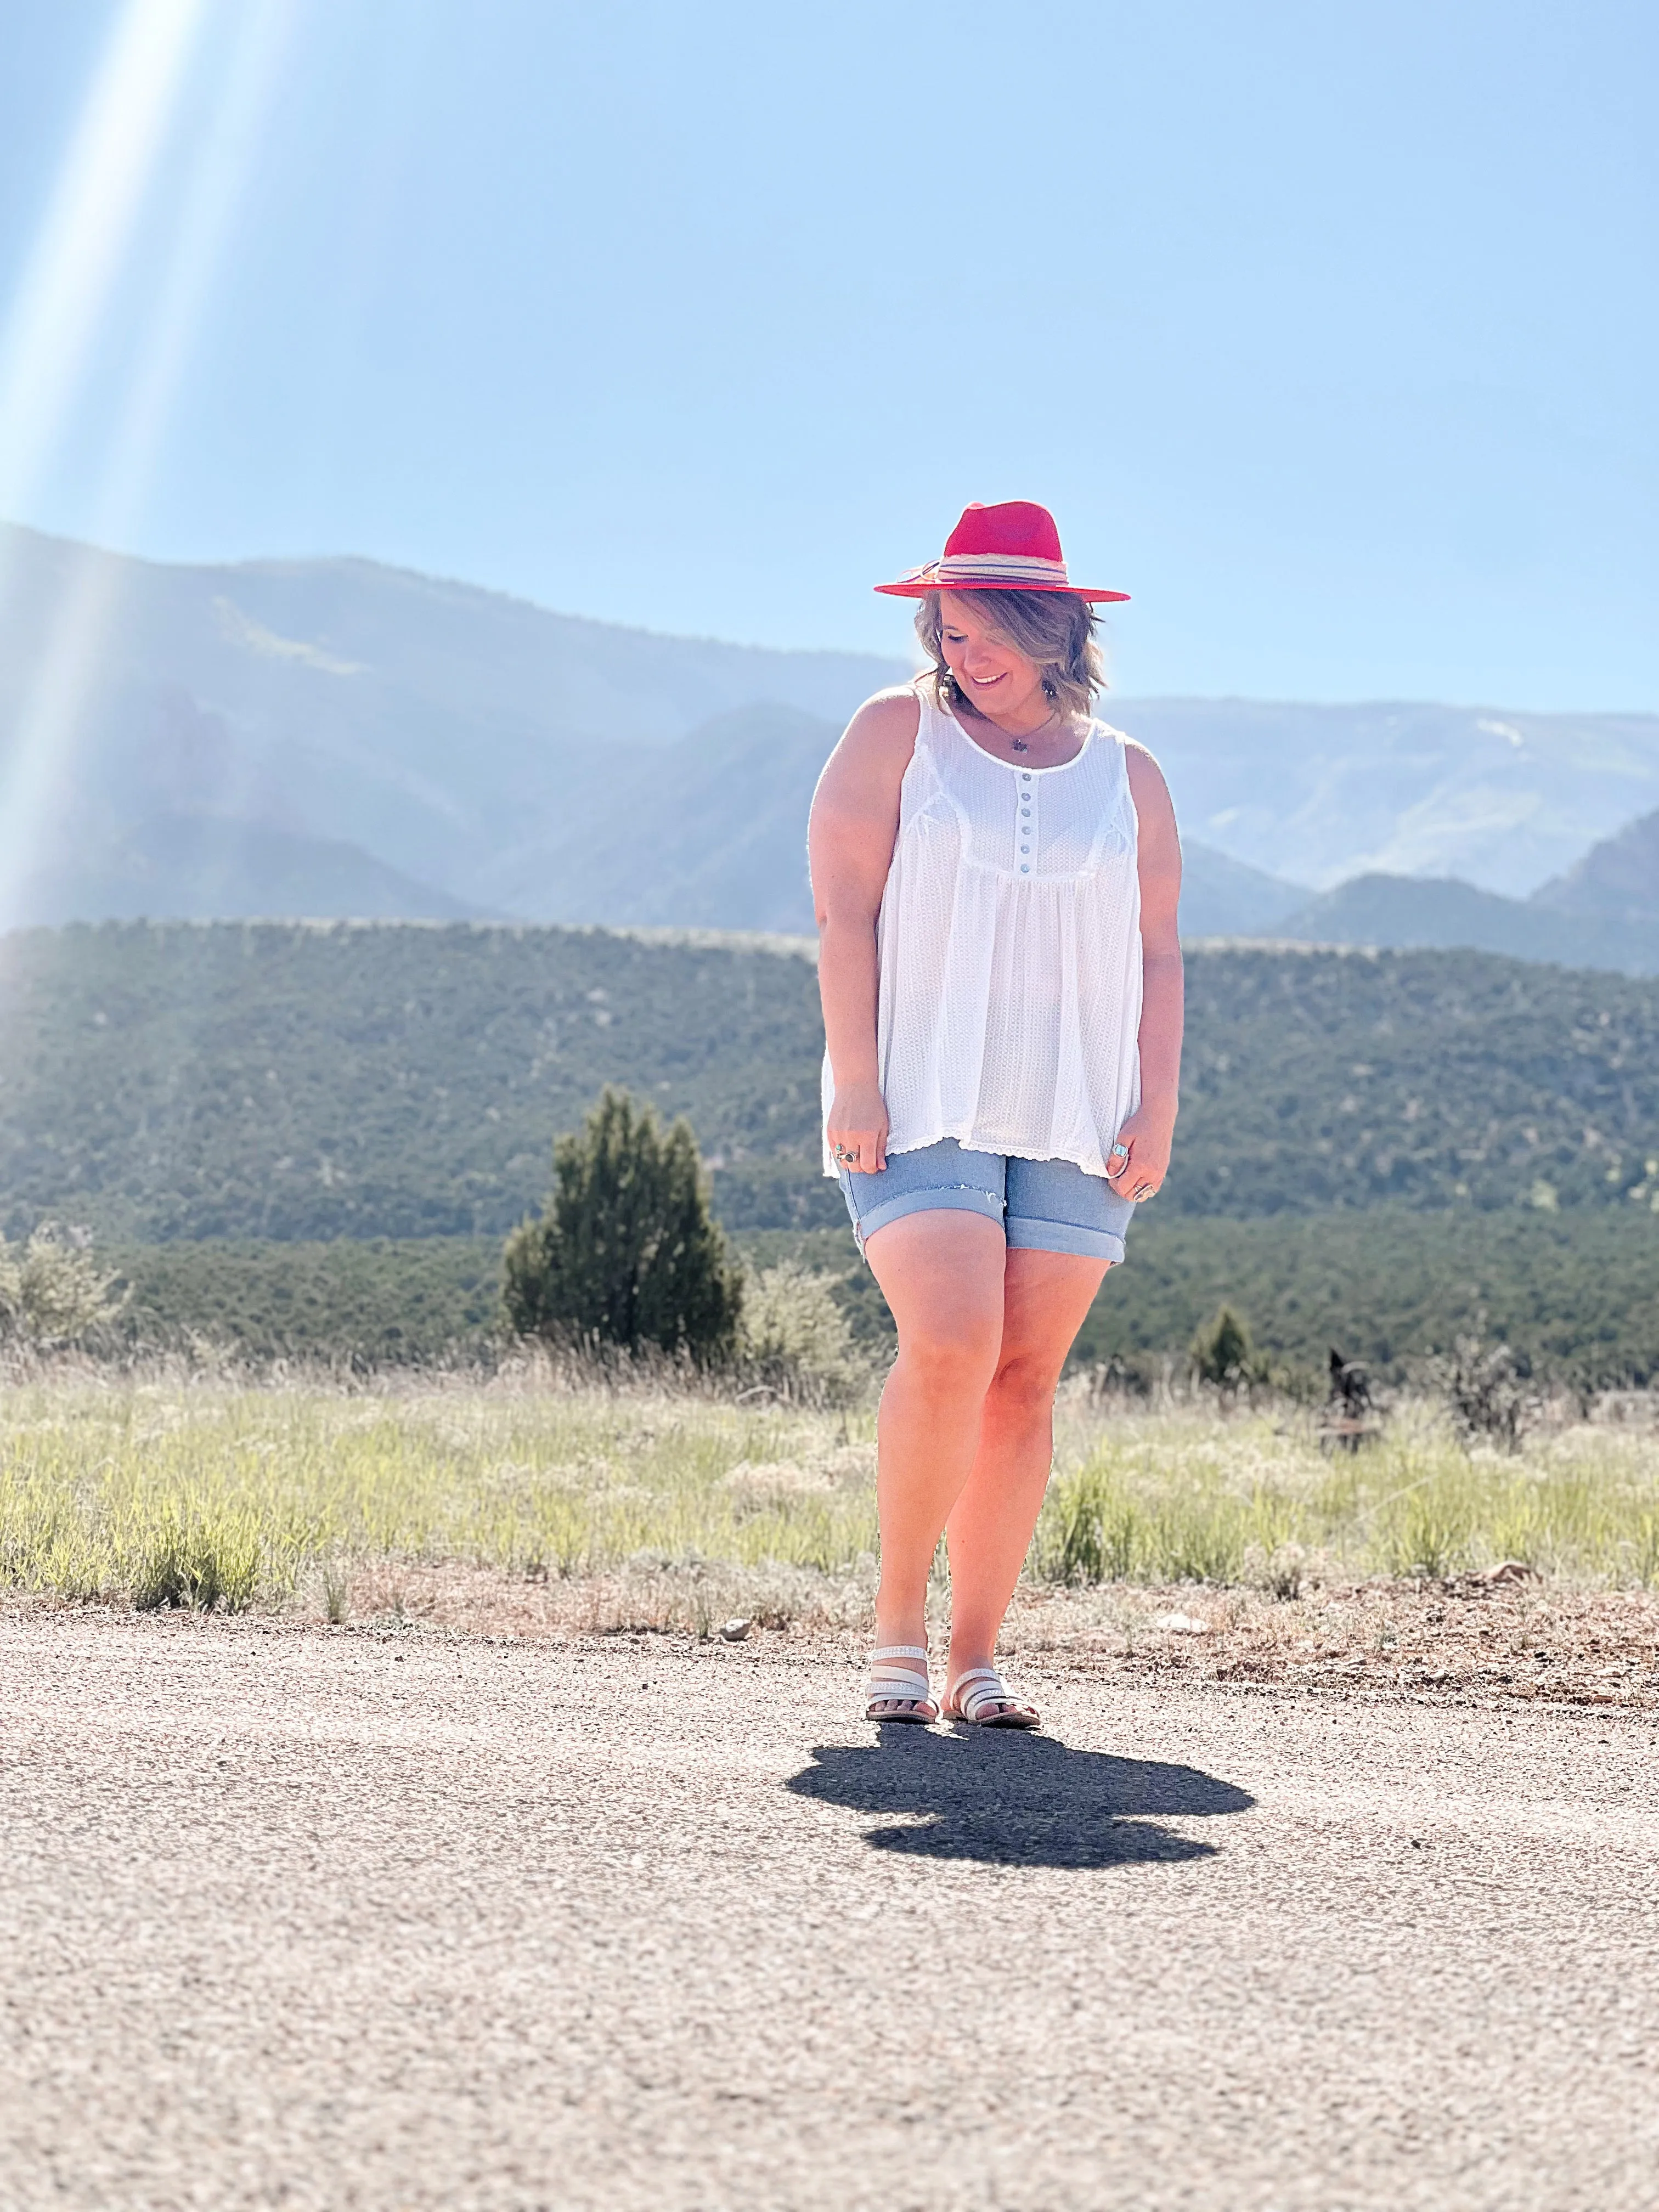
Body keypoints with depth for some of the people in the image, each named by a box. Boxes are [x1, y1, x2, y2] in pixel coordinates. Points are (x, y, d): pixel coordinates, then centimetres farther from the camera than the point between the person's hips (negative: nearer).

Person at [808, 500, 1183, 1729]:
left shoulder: (1127, 775, 14)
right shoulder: (896, 733, 6)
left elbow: (1156, 955, 13)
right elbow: (844, 913, 0)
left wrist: (1157, 1111, 2)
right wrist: (854, 1079, -10)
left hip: (1072, 1119, 3)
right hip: (921, 1103, -3)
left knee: (1026, 1378, -1)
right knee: (949, 1351, -19)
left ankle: (977, 1655, 5)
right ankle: (899, 1624, -2)